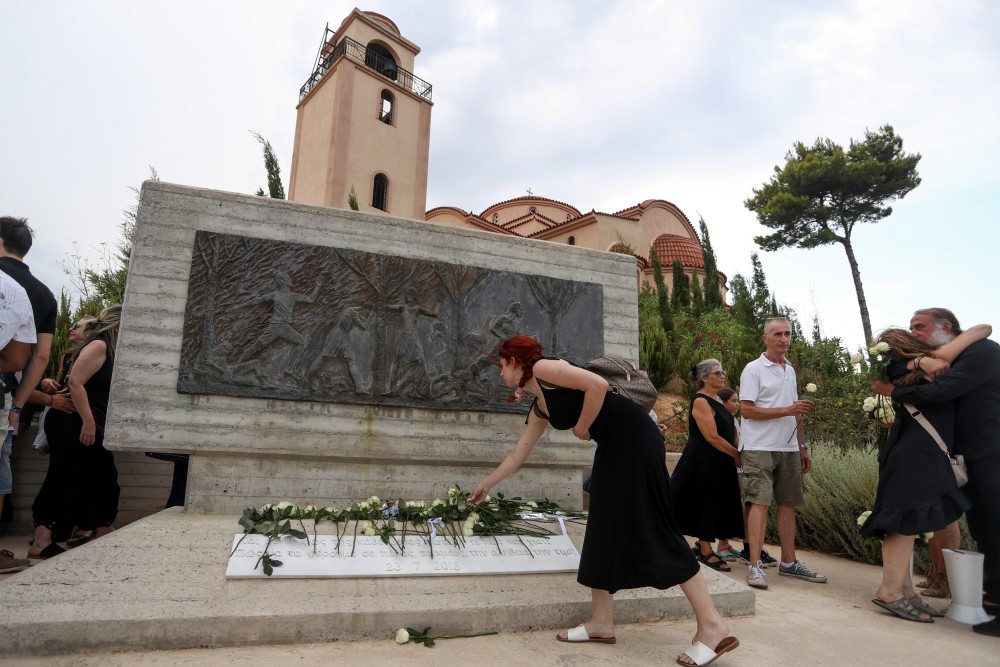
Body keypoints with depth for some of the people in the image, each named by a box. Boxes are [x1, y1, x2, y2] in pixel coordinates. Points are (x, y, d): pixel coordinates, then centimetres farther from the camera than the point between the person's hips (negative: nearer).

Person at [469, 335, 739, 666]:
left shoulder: (543, 367, -8)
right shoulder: (539, 410, 18)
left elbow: (598, 385, -20)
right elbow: (517, 454, 27)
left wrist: (582, 428, -8)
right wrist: (485, 484, 36)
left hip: (634, 438, -9)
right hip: (613, 447, 10)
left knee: (651, 529, -8)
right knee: (603, 528, 9)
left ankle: (712, 626, -1)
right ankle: (601, 622, 17)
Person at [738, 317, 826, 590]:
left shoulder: (790, 370, 17)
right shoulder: (754, 369, -6)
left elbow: (795, 414, 22)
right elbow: (747, 409, -14)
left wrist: (803, 447, 18)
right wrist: (788, 410, -18)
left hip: (789, 449, 7)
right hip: (760, 448, -7)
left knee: (788, 504, 11)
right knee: (760, 503, -10)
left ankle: (789, 562, 22)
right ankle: (755, 565, -8)